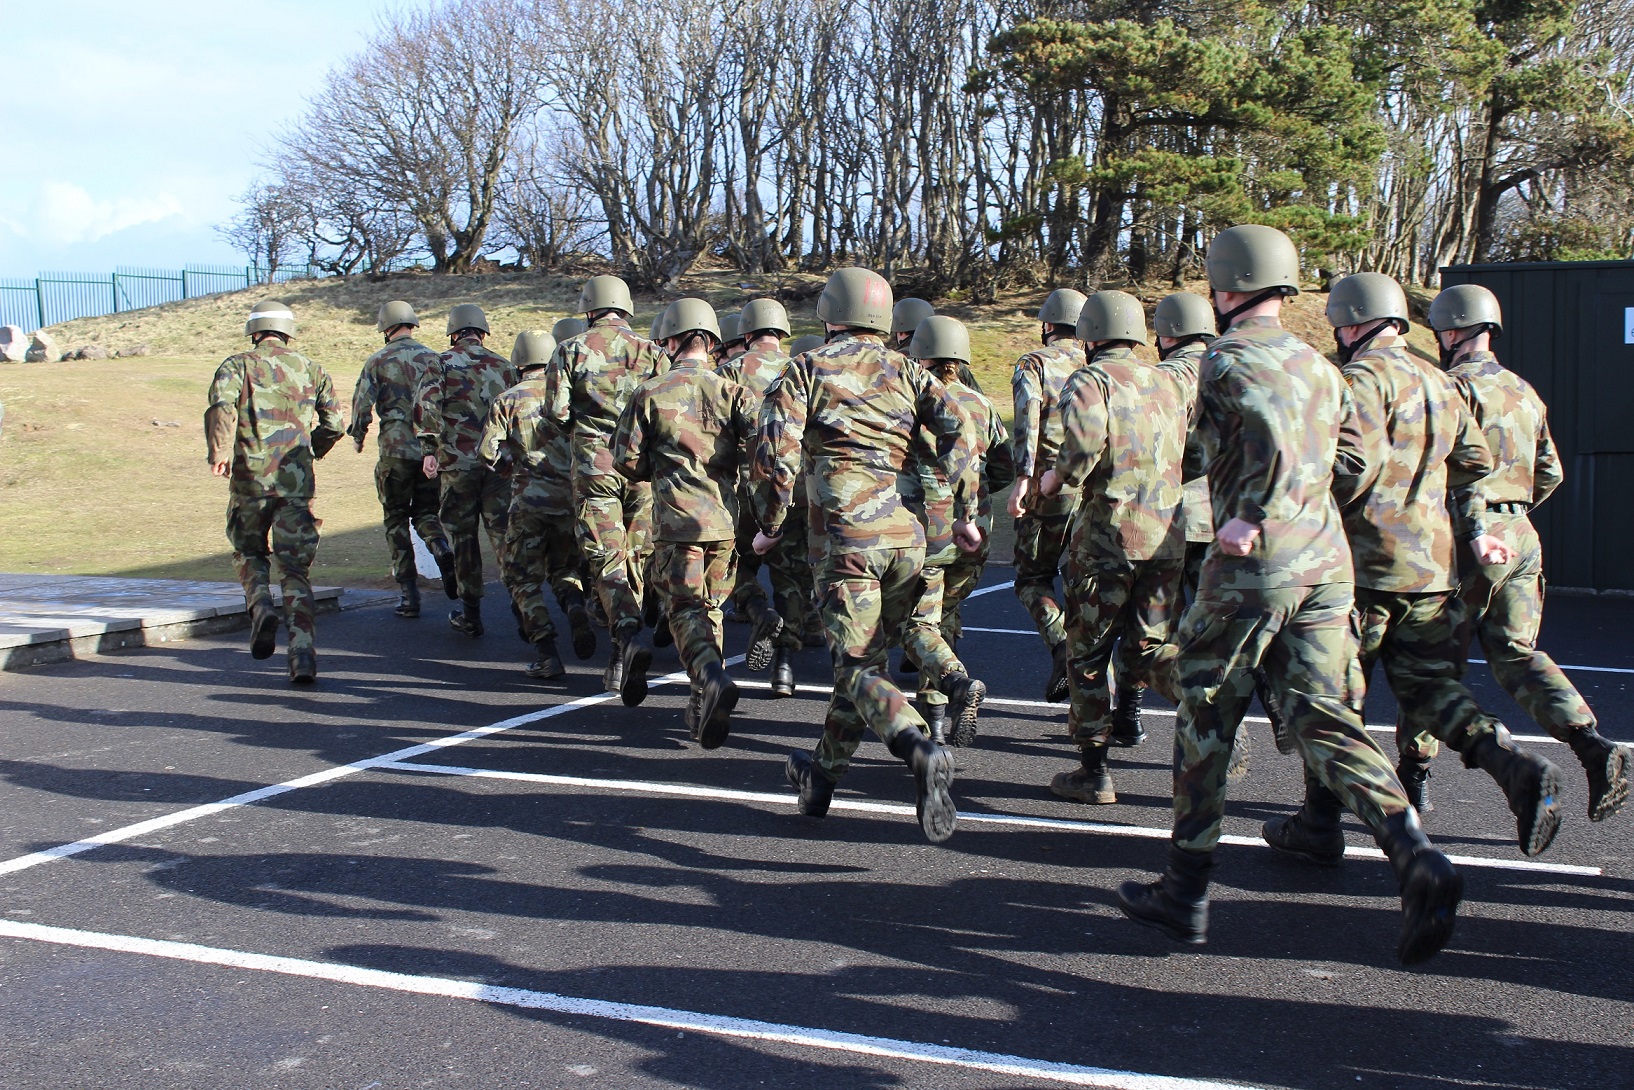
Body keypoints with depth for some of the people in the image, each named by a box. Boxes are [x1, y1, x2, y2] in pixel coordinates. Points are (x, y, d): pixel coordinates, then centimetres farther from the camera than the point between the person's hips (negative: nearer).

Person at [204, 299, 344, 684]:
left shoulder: (237, 365, 6)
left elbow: (222, 406, -14)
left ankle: (261, 609, -5)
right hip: (297, 482, 1)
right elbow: (334, 423, 10)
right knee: (296, 569, 3)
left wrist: (219, 451, -25)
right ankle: (303, 654, -9)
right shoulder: (310, 369, 14)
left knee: (249, 553, 22)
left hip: (250, 479, -1)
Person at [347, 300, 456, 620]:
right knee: (425, 512, 16)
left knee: (397, 521, 8)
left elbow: (362, 403, -4)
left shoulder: (377, 362, 0)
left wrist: (358, 436, 15)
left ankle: (409, 596, 4)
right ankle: (443, 551, -17)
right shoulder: (434, 359, 6)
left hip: (395, 452, -2)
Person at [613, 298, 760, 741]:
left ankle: (713, 677, -26)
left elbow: (626, 459, 1)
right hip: (726, 519, 3)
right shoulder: (733, 392, 5)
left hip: (677, 518, -3)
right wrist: (738, 478, 11)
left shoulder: (650, 393, 0)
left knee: (685, 609, 0)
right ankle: (706, 704, 17)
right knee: (710, 605, 16)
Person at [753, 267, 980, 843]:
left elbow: (775, 451, -5)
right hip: (906, 536, 4)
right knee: (864, 654, 17)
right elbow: (956, 430, 1)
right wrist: (965, 514, 7)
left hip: (846, 536, -4)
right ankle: (823, 772, 28)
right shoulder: (906, 371, 15)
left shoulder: (806, 369, 6)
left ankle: (921, 750, -29)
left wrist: (769, 526, 7)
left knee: (856, 666, -3)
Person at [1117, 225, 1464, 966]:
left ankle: (1184, 891, 16)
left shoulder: (1229, 359, -8)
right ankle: (1419, 863, -11)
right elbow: (1349, 461, 17)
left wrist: (1251, 516, -16)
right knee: (1326, 724, 7)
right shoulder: (1319, 366, 15)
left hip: (1255, 565, -6)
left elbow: (1276, 437, -24)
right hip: (1328, 563, 7)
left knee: (1204, 718, 8)